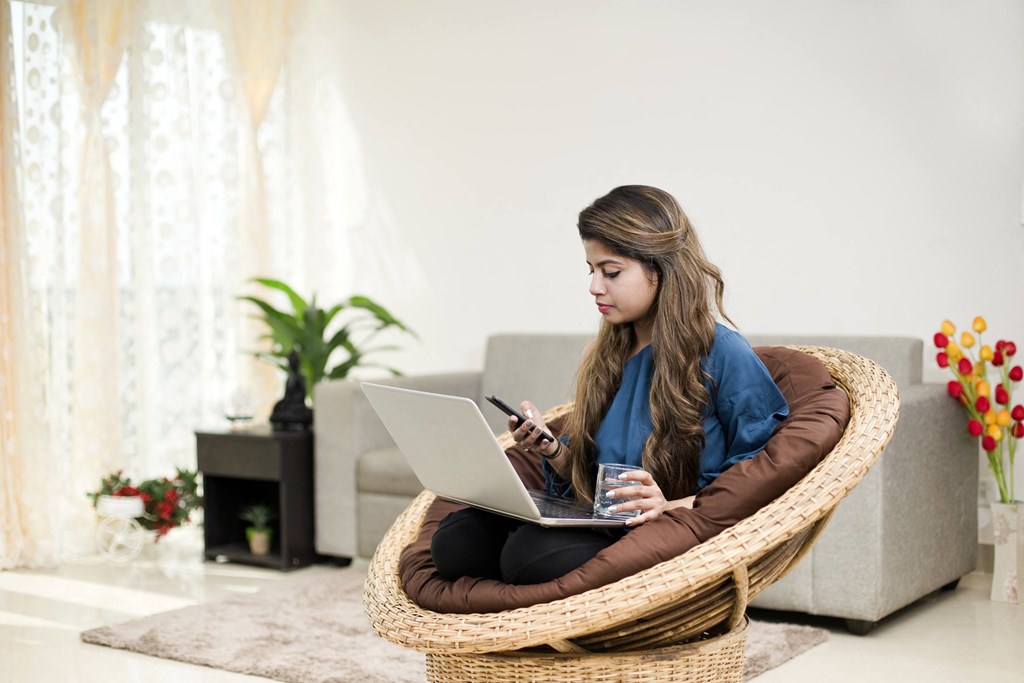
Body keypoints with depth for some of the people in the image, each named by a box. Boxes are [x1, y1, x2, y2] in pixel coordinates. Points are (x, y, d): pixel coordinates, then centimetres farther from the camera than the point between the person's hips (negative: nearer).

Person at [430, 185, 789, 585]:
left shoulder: (724, 355, -7)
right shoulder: (606, 357, 16)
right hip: (601, 532, 7)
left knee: (533, 552, -33)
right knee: (456, 538, -15)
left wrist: (672, 507, -20)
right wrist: (551, 450, 0)